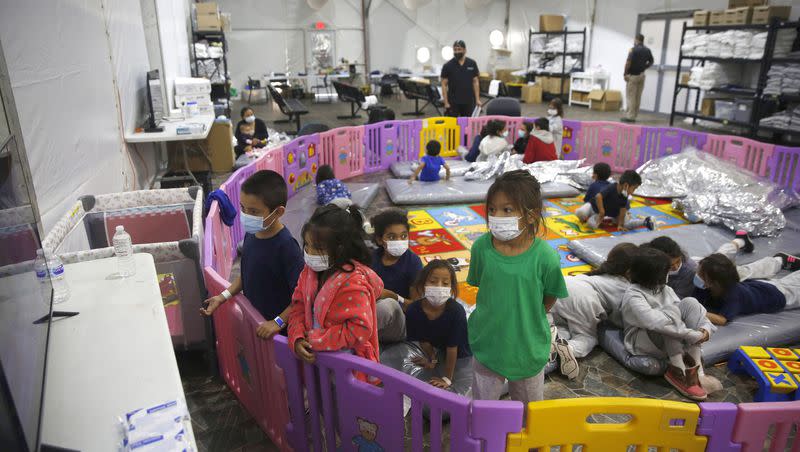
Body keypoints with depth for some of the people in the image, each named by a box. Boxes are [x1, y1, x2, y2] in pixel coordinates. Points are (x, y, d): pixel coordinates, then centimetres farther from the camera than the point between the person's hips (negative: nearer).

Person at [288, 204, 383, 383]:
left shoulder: (353, 283, -28)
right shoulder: (310, 270, -5)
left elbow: (360, 328, -29)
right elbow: (298, 306, 3)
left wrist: (317, 340, -23)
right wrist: (297, 339, -15)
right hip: (315, 358, 7)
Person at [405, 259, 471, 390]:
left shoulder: (457, 311, -36)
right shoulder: (413, 310, -27)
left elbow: (452, 348, -27)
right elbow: (423, 340, -11)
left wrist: (447, 378, -20)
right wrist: (432, 359, 2)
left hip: (461, 355, -3)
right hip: (438, 352, 3)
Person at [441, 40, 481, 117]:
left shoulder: (472, 64, 4)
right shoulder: (447, 66, -2)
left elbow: (475, 82, 6)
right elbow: (444, 84, -2)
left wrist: (477, 99, -1)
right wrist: (446, 102, -9)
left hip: (469, 102, 2)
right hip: (453, 103, -2)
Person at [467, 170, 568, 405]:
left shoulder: (545, 256, -22)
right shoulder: (482, 246, -16)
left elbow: (549, 298, -5)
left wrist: (528, 319, -1)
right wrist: (495, 315, 0)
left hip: (528, 346, -1)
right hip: (487, 342, 1)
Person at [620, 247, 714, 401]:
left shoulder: (664, 289, 6)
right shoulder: (633, 296, -19)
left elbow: (696, 310, 0)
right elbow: (656, 322, -35)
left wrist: (706, 327, -21)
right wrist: (693, 335, -34)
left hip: (670, 341, 7)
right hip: (642, 342, -7)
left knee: (690, 303, -16)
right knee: (670, 310, -31)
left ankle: (696, 368, -22)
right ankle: (678, 371, -25)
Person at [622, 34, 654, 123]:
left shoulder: (633, 49, -13)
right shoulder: (647, 50, 8)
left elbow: (628, 62, -20)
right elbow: (651, 62, 17)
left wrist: (625, 73, -13)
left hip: (632, 75, -7)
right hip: (642, 75, 7)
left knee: (630, 96, -5)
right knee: (638, 97, 9)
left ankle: (630, 116, -8)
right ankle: (634, 116, 13)